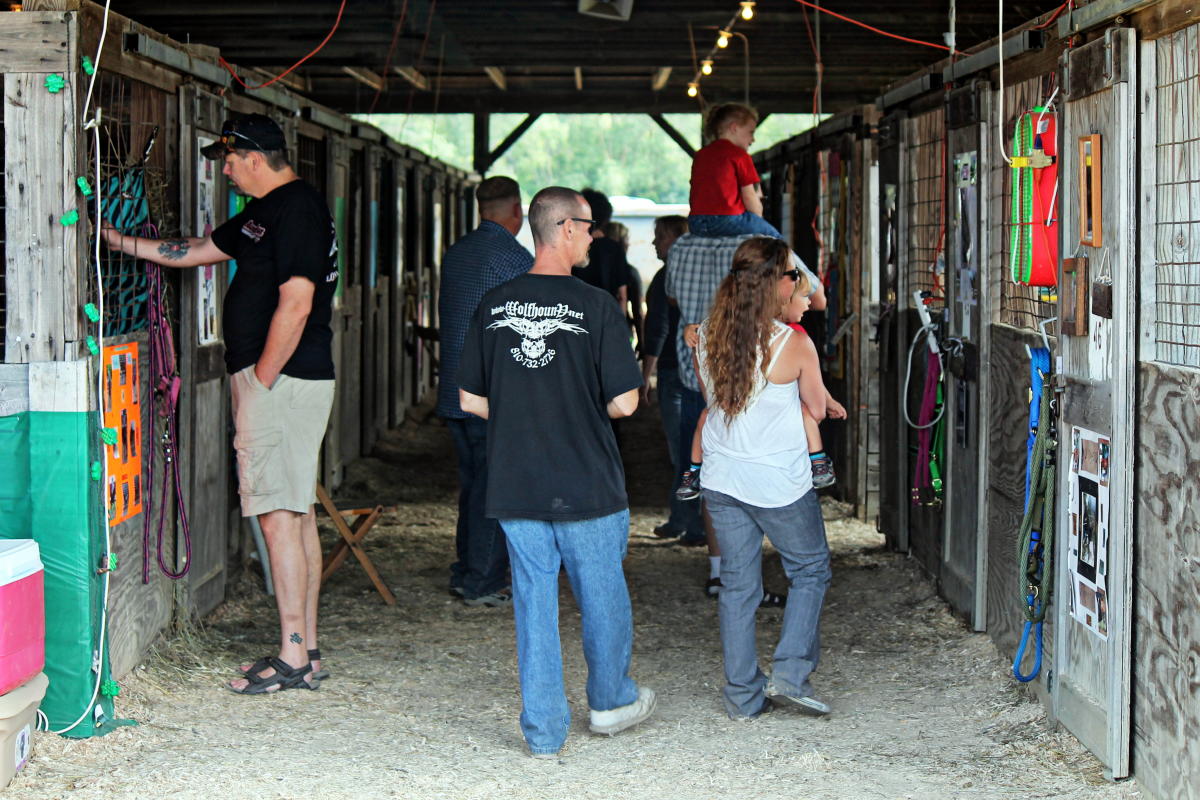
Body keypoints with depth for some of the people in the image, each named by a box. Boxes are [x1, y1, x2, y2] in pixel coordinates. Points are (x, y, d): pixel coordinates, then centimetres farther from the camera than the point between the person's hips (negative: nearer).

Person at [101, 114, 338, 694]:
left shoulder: (296, 209, -14)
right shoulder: (265, 212, 18)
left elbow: (295, 304, -21)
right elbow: (195, 251, 28)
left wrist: (260, 381, -17)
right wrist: (118, 241, 28)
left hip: (279, 379, -10)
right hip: (296, 381, 10)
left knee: (279, 516, -9)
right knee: (297, 515, 11)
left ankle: (292, 658, -7)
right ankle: (306, 648, 15)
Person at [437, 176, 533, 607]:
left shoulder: (454, 254, 11)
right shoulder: (515, 258, -11)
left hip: (454, 390, 8)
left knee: (472, 481, 17)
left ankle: (465, 574, 21)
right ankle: (483, 584, 0)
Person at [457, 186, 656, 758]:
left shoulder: (493, 305, 0)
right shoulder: (595, 307, -13)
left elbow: (470, 400, 5)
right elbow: (624, 402, -13)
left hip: (515, 488, 3)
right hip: (587, 486, -3)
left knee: (533, 600, 9)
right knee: (602, 595, 16)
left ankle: (543, 730, 11)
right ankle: (610, 701, 33)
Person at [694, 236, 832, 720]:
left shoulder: (706, 337, -3)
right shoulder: (794, 345, -17)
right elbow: (817, 409, -2)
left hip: (722, 481, 5)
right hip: (780, 484, -4)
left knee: (737, 584, 12)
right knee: (810, 570, 15)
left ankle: (743, 694, 15)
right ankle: (790, 672, 5)